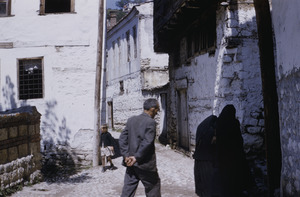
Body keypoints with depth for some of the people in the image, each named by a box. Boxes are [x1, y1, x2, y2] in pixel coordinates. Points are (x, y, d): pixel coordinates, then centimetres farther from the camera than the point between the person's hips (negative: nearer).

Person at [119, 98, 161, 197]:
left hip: (131, 163, 6)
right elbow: (147, 142, -21)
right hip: (146, 164, -6)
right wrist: (136, 158, -14)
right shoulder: (150, 122, -13)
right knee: (153, 187, 12)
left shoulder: (131, 120, 8)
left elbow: (122, 139, 5)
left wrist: (126, 155, -1)